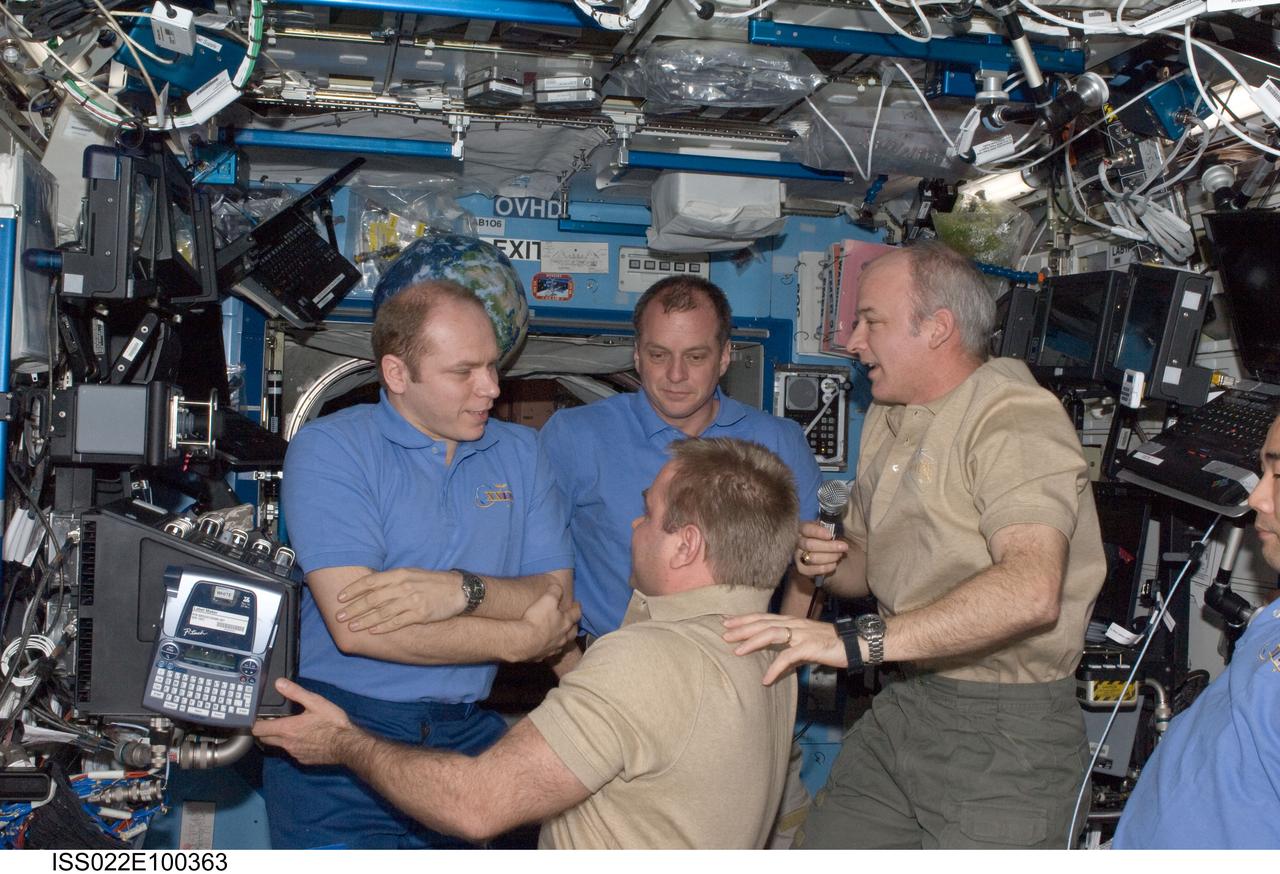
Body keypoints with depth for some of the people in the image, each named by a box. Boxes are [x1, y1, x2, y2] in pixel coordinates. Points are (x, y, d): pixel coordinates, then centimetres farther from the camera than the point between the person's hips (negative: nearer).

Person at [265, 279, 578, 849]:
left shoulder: (519, 452, 9)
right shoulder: (329, 449, -7)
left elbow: (558, 598, 0)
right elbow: (355, 628, -18)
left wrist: (461, 590, -20)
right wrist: (521, 640, -11)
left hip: (466, 733, 4)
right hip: (340, 740, -4)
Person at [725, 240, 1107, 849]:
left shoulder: (1016, 420, -16)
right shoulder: (887, 420, 14)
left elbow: (1032, 589, -33)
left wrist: (859, 641, -37)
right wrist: (825, 561, -2)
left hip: (1004, 729, -7)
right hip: (902, 704, 8)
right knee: (820, 850, 6)